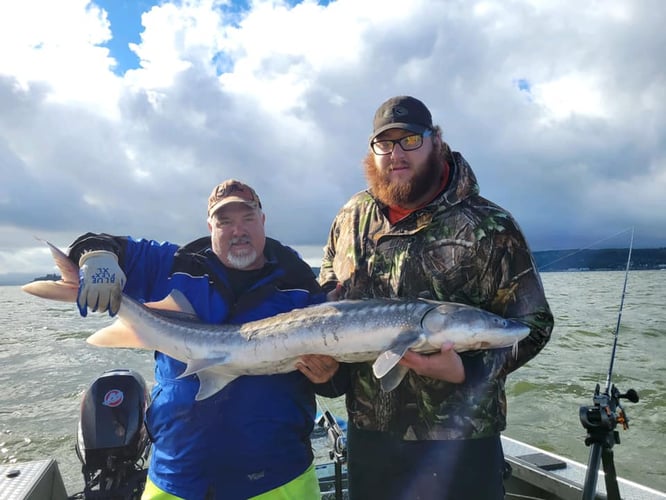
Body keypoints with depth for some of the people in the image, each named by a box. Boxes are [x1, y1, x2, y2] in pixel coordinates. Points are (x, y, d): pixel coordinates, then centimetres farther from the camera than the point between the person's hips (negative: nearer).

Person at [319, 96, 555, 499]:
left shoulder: (488, 226, -12)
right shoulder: (352, 217, 3)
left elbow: (534, 322, -9)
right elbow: (325, 298, 15)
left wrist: (467, 371, -23)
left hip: (459, 441, -4)